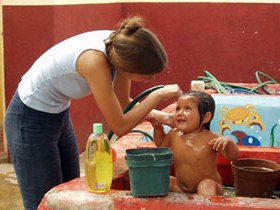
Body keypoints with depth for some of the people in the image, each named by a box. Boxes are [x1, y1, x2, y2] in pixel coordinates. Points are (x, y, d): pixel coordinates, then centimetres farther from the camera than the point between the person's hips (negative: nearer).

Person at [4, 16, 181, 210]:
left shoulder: (120, 48, -13)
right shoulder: (94, 61, -34)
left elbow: (122, 103, 4)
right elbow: (120, 127, -27)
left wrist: (161, 116, -6)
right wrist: (158, 95, -22)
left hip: (58, 114, 8)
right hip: (31, 121, -8)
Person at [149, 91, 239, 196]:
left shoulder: (210, 138, -21)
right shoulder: (174, 134, -5)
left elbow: (233, 156, -22)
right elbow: (161, 144, 19)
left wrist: (228, 142, -42)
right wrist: (158, 128, 3)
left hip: (209, 186, -5)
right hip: (180, 187, 6)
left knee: (206, 185, -35)